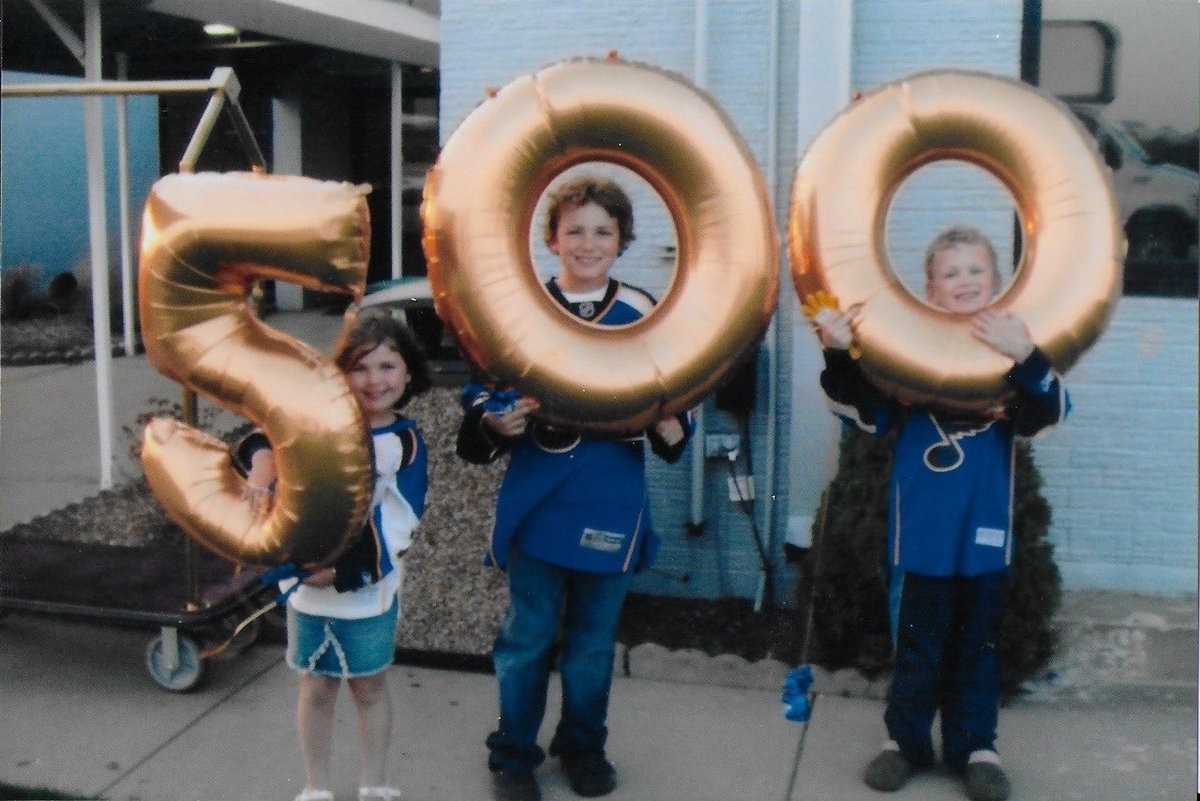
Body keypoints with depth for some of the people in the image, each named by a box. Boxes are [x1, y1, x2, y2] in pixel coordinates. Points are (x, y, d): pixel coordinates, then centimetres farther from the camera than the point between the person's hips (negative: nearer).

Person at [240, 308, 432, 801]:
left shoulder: (406, 444, -8)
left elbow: (393, 529, -13)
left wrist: (338, 571, -21)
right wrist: (262, 467, -31)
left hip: (368, 590, -1)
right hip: (308, 587, 1)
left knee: (369, 687, 14)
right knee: (316, 687, 14)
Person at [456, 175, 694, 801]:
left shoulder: (642, 314, 1)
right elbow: (484, 391, 4)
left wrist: (671, 427, -16)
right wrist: (498, 422, -17)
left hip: (609, 506, 1)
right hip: (536, 504, 0)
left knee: (593, 639, 14)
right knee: (525, 637, 8)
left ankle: (583, 745, 34)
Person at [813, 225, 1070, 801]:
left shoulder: (1016, 345, -2)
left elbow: (1049, 413, -16)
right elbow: (864, 412, -4)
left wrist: (1026, 359, -34)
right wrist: (839, 357, -21)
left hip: (985, 528, 1)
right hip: (921, 528, -1)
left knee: (977, 642, 14)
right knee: (917, 639, 11)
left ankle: (973, 745, 28)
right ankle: (905, 738, 26)